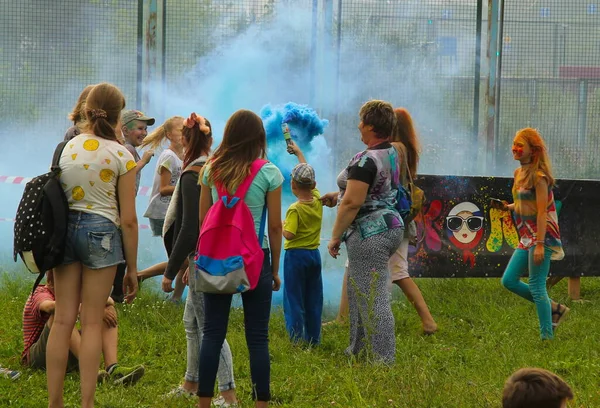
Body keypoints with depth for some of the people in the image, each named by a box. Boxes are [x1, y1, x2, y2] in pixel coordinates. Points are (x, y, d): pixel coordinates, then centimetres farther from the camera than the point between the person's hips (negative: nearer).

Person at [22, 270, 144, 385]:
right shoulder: (41, 294, -9)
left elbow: (108, 301, 6)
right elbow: (51, 306, -36)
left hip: (70, 356, 7)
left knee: (108, 310, -3)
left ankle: (112, 369, -28)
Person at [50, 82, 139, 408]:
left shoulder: (65, 148, 4)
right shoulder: (121, 156, -7)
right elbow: (128, 219, -7)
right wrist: (132, 268, 2)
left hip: (65, 228, 4)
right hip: (101, 231, -4)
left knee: (63, 319, 7)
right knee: (92, 322, 1)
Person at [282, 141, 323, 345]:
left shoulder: (295, 209, -18)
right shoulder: (317, 200, 0)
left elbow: (289, 235, -24)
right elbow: (309, 177, 15)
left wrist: (280, 225, -3)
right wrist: (298, 153, 25)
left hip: (296, 255, -6)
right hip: (314, 254, 6)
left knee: (294, 300, -1)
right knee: (313, 301, 11)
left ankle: (296, 340, -4)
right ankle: (313, 339, 14)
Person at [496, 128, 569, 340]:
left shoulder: (538, 177, -15)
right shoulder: (519, 173, 11)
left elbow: (542, 211, -19)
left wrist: (540, 245, -23)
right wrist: (507, 207, 2)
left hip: (541, 236, -10)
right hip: (526, 238, 10)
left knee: (536, 287, -7)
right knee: (509, 280, 10)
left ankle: (547, 335, 2)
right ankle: (554, 309, 20)